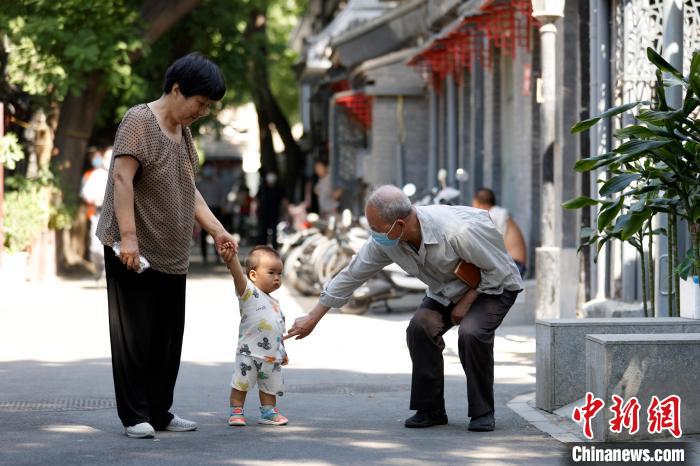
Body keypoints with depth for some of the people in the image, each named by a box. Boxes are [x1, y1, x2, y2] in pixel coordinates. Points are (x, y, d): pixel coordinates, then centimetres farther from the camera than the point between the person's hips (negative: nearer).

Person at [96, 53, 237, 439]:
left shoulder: (183, 132, 15)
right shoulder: (139, 121, -11)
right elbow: (122, 178, -19)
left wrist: (217, 230, 8)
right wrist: (128, 236, -27)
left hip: (172, 255, 8)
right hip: (136, 251, -8)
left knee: (168, 337, 9)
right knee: (134, 334, -3)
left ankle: (160, 412, 16)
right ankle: (134, 417, 1)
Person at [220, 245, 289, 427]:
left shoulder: (275, 303, 15)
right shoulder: (249, 292, -8)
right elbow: (239, 276, -28)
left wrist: (282, 351, 24)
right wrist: (232, 260, -47)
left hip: (272, 356, 7)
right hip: (249, 352, -6)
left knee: (270, 386, 14)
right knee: (241, 384, 0)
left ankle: (268, 412, 26)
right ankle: (236, 412, 11)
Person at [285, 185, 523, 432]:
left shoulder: (457, 231, -39)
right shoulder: (384, 241, -19)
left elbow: (497, 270, -24)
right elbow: (351, 276, -6)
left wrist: (466, 302, -20)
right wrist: (312, 318, -1)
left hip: (494, 285, -6)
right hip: (447, 289, 6)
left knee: (471, 333, -30)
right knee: (420, 326, -20)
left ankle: (483, 413, -12)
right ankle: (430, 410, -6)